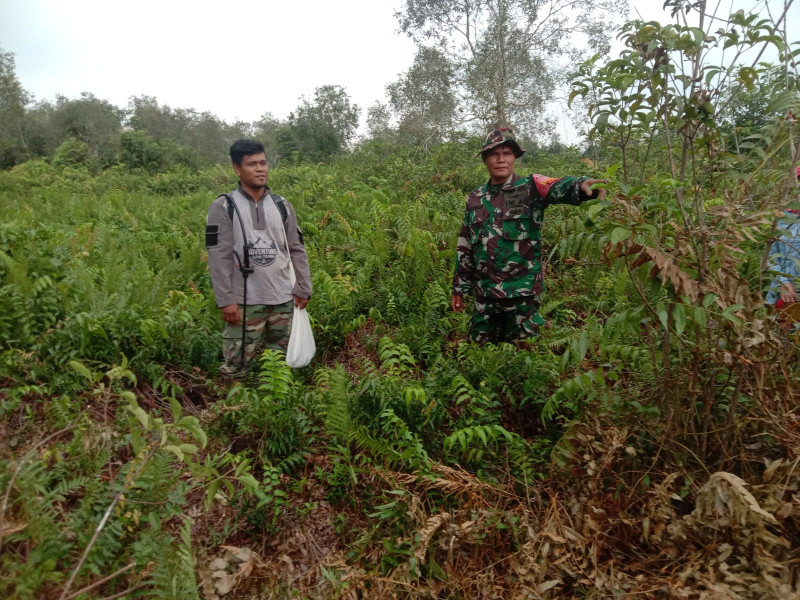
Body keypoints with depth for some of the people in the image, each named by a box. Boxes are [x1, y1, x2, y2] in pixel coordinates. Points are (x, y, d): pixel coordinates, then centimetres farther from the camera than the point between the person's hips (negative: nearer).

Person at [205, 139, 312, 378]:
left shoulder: (282, 206, 9)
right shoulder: (223, 208, -3)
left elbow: (296, 250, 11)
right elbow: (219, 257, -8)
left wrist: (303, 289, 6)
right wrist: (225, 300, -13)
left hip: (283, 298, 4)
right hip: (245, 301, -4)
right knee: (236, 366, -1)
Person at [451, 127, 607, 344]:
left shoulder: (530, 189, -1)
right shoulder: (475, 198, 10)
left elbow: (559, 188, -24)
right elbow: (465, 247, 14)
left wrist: (581, 184, -47)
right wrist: (459, 288, 14)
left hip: (522, 292, -3)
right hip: (484, 293, 4)